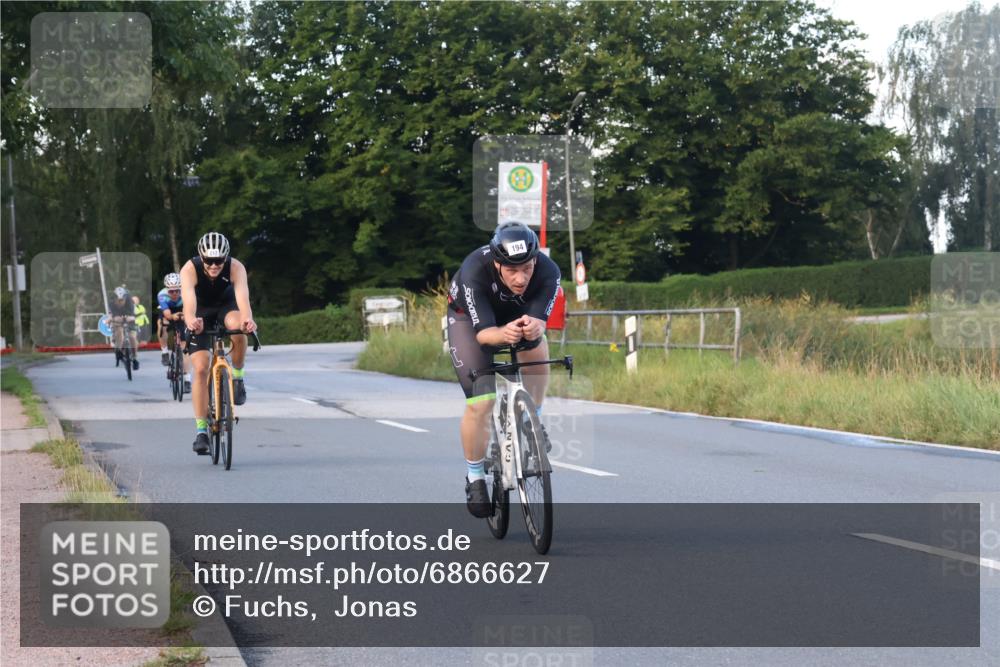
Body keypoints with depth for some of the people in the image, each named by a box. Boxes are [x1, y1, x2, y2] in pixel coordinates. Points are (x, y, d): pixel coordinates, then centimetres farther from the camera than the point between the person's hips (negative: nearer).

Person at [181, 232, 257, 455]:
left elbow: (242, 296, -46)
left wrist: (248, 319, -66)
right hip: (201, 313, 0)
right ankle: (201, 429, -6)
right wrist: (190, 320, -69)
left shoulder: (236, 267, -30)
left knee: (238, 326, -37)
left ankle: (237, 376, -12)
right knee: (200, 369, -13)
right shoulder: (190, 269, -32)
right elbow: (188, 299, -48)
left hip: (226, 306, 0)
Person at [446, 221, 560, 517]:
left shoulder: (547, 272, -34)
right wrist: (503, 335, -62)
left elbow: (539, 322, -37)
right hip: (470, 318, -3)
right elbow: (483, 332, -39)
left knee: (537, 351, -25)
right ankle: (475, 478, 6)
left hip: (518, 314, 4)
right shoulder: (474, 271, -39)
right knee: (480, 403, -13)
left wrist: (533, 328, -61)